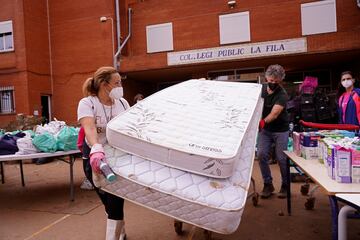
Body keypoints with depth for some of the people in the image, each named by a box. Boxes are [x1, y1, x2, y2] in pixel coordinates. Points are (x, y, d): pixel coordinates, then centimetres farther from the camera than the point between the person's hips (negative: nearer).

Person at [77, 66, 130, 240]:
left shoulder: (122, 102, 1)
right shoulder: (87, 103, -13)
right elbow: (89, 128, -31)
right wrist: (97, 149, -49)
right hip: (95, 157, -2)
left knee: (116, 201, -6)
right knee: (109, 201, 11)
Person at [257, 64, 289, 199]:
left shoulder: (282, 95, -19)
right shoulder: (261, 89, -3)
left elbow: (274, 113, -33)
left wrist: (263, 121, -50)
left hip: (280, 130, -4)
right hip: (265, 129, 4)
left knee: (281, 158, -1)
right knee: (261, 155, -5)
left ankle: (285, 185, 21)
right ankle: (268, 184, 10)